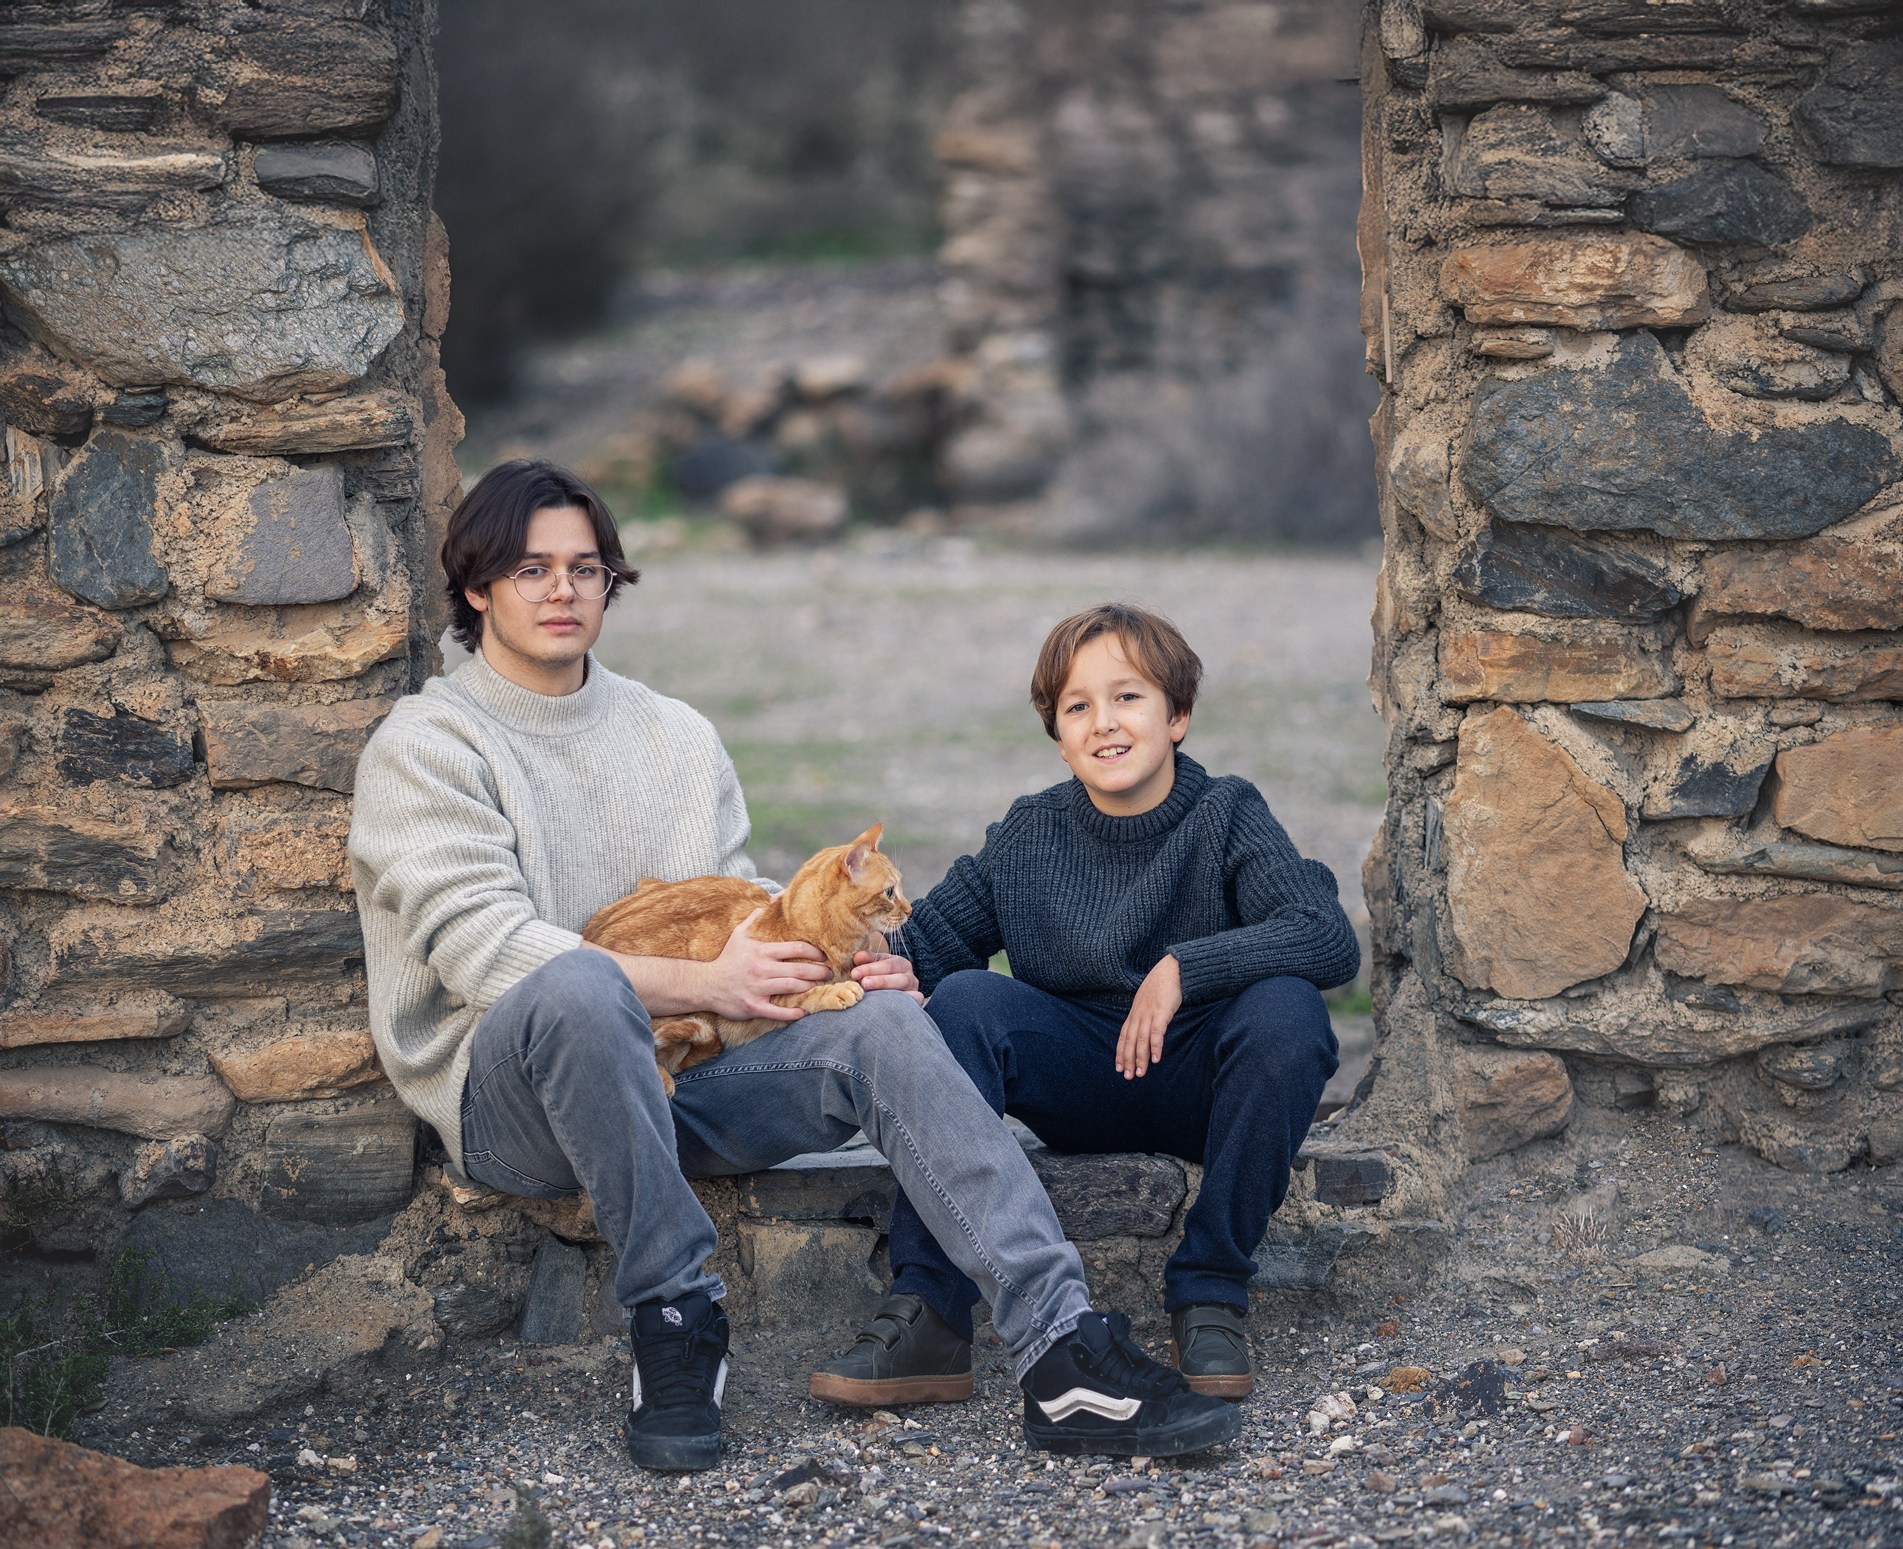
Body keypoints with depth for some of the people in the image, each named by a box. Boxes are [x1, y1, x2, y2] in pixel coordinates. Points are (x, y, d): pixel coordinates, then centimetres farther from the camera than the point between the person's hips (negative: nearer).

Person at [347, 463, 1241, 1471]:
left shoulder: (676, 737, 19)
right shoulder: (427, 745, 0)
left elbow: (738, 907, 18)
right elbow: (480, 947, -13)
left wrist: (837, 961, -5)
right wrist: (701, 984, -18)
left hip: (673, 1075, 5)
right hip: (507, 1101, -5)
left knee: (882, 1022, -21)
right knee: (581, 987, -39)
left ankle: (1061, 1352, -31)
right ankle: (675, 1315, -26)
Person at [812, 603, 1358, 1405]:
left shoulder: (1226, 815, -9)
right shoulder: (1028, 836, 1)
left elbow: (1332, 939, -23)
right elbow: (931, 936, 1)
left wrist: (1183, 969, -33)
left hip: (1203, 1084, -2)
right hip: (1082, 1084, 2)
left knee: (1285, 1010, -32)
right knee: (964, 1000, -23)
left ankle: (1210, 1292, -18)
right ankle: (928, 1303, -23)